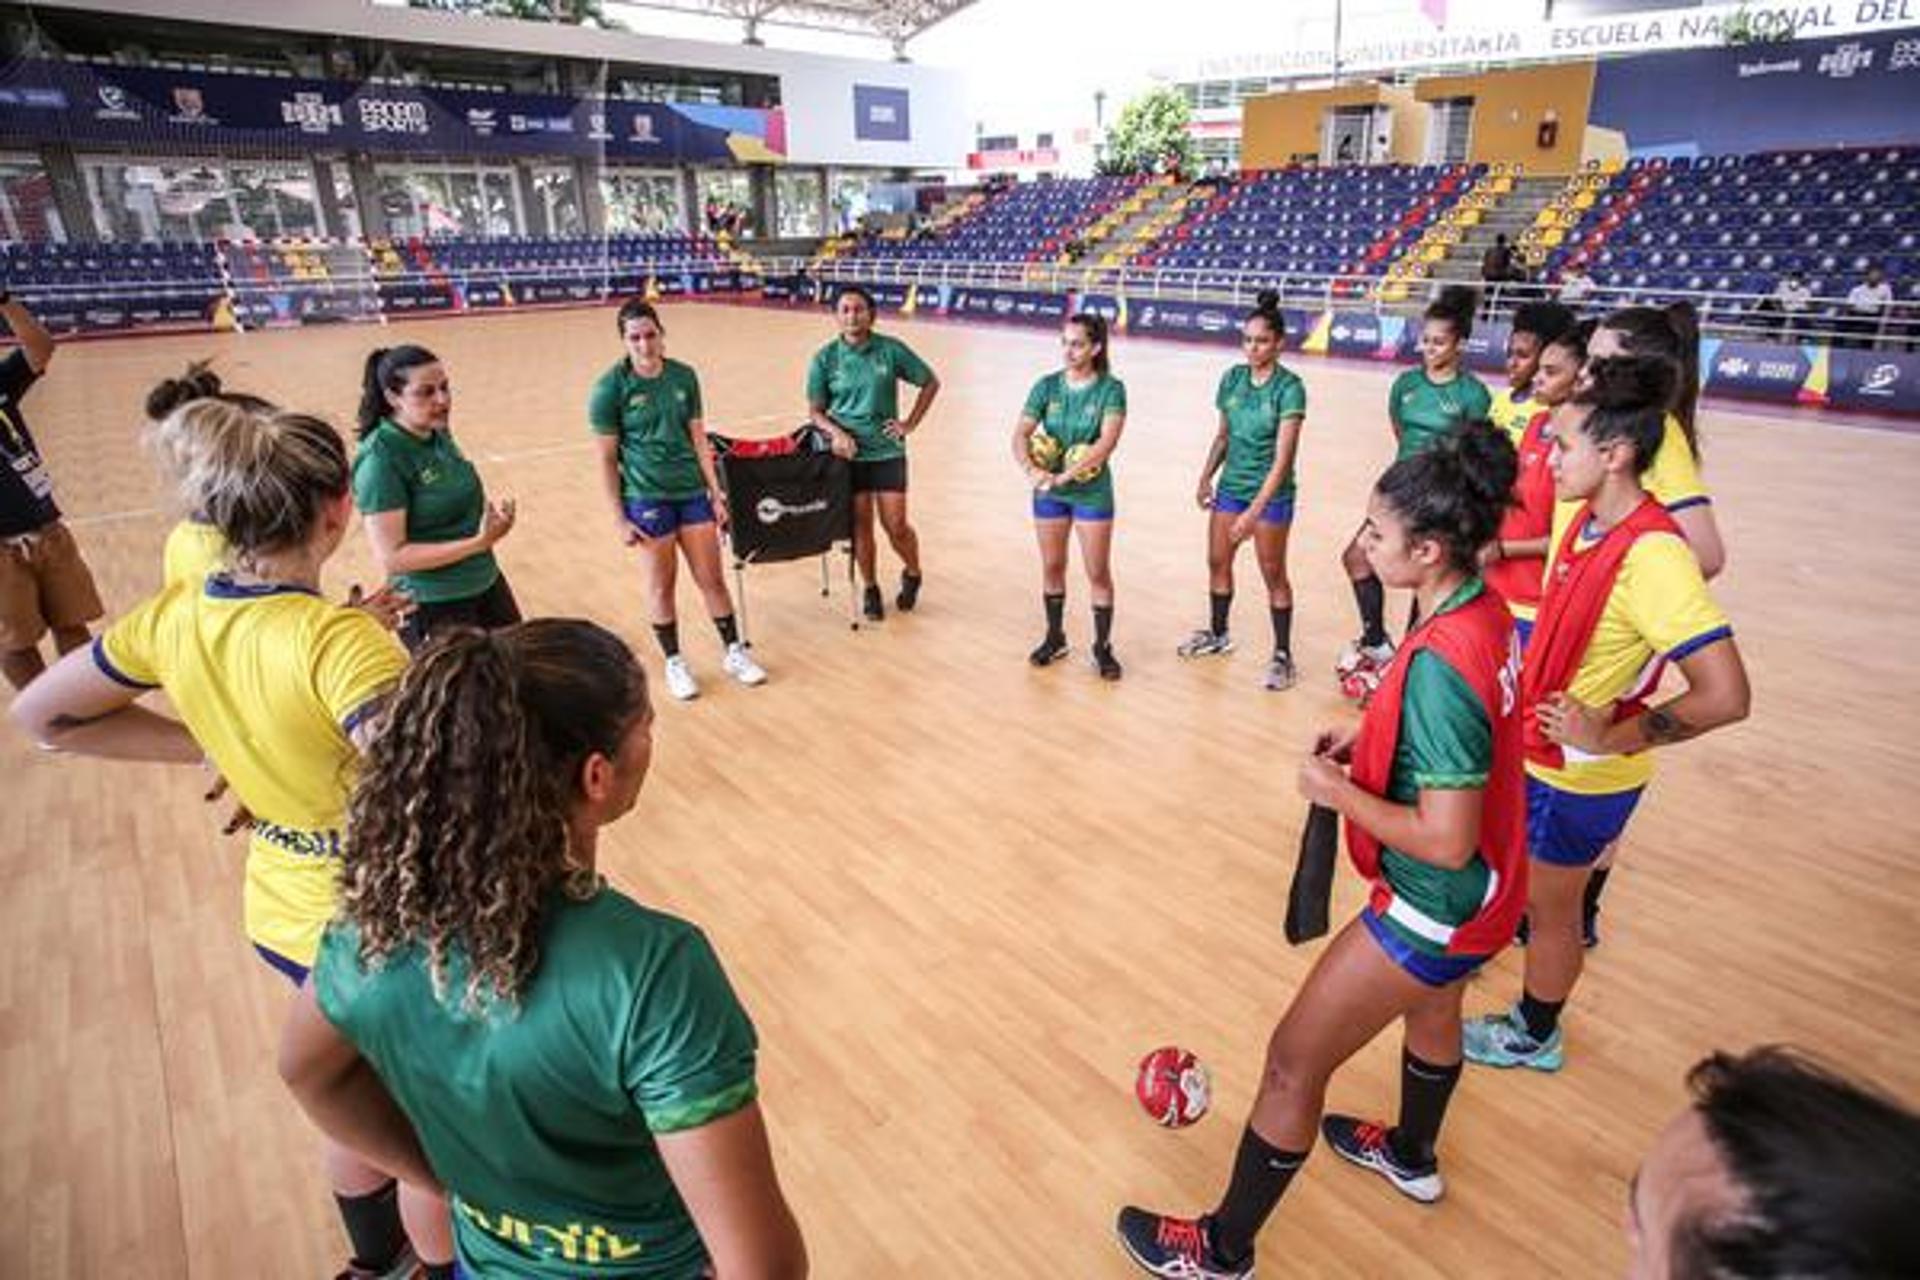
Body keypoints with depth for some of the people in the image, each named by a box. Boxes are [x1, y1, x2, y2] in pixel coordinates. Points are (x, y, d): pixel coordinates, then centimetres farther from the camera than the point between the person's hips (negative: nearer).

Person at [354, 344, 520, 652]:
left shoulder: (439, 434, 1)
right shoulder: (381, 458, -20)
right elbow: (390, 556, -22)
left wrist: (489, 512, 0)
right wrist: (478, 542, -26)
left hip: (486, 584, 7)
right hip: (434, 606, -7)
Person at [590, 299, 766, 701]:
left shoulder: (684, 376, 2)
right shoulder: (610, 388, -9)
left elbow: (699, 439, 8)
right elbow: (607, 458, -5)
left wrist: (716, 494, 7)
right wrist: (619, 518, -7)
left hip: (692, 491, 3)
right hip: (646, 497, -3)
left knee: (712, 578, 9)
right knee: (661, 584, 7)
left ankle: (734, 652, 24)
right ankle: (674, 663, 23)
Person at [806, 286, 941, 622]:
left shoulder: (891, 350, -5)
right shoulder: (825, 358, -2)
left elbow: (931, 383, 5)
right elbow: (815, 410, 4)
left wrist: (910, 423, 0)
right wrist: (837, 432, -15)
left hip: (887, 451, -1)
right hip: (848, 454, 1)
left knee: (896, 525, -1)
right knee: (860, 525, 6)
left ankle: (912, 574, 29)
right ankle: (871, 590, 25)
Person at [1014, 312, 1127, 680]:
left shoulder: (1111, 389, -10)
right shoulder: (1047, 386, -2)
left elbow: (1108, 441, -23)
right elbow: (1021, 433, -9)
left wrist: (1066, 475, -32)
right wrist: (1031, 469, -28)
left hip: (1092, 492, -3)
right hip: (1048, 493, 3)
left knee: (1098, 572, 3)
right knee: (1051, 566, 13)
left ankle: (1103, 646, 17)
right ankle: (1055, 638, 31)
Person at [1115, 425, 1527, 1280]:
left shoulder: (1439, 663, -34)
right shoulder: (1486, 609, -6)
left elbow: (1445, 840, -31)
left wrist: (1337, 790, -19)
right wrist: (1369, 740, 1)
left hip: (1435, 907, -9)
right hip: (1478, 891, 10)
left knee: (1292, 1066, 5)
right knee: (1431, 1010, 34)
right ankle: (1413, 1158, 64)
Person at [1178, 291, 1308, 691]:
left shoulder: (1289, 387, -17)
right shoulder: (1232, 378, -1)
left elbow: (1283, 458, -23)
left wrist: (1255, 511, -29)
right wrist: (1206, 478, 3)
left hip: (1270, 493, -5)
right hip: (1230, 485, 6)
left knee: (1273, 574, 4)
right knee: (1217, 561, 15)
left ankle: (1282, 654, 17)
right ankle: (1217, 634, 36)